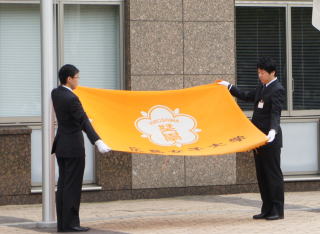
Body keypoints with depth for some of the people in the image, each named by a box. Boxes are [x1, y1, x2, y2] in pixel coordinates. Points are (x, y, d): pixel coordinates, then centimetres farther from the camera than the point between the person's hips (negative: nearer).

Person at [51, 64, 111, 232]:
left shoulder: (55, 93, 7)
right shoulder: (71, 99, -20)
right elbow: (84, 123, -28)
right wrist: (97, 142, -35)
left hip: (61, 145, 9)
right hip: (74, 146, -9)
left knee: (63, 185, 10)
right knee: (72, 186, -5)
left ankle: (62, 223, 12)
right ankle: (70, 223, -5)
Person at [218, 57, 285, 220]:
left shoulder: (277, 90, -12)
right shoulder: (262, 87, 15)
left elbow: (275, 113, -23)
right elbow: (246, 96, 28)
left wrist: (273, 130, -38)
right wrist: (229, 87, 27)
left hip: (270, 140, -9)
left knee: (273, 174, -4)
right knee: (261, 175, 10)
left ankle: (277, 210, 1)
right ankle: (267, 209, 16)